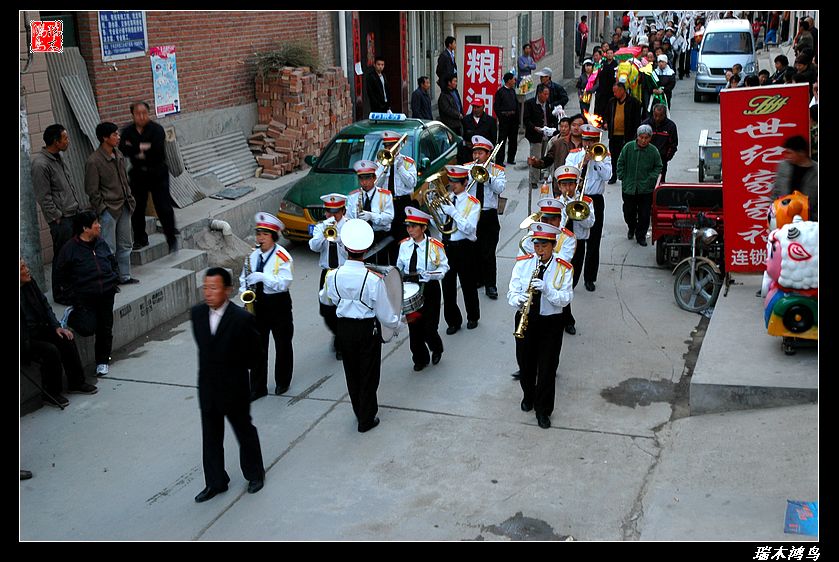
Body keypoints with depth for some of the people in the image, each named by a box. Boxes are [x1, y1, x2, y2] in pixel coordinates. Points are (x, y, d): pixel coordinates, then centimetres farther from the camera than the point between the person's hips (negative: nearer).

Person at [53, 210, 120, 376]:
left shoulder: (101, 243, 11)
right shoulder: (70, 249, -5)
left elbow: (113, 263, 26)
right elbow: (60, 277, 0)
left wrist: (114, 280, 12)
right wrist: (71, 296, -7)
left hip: (106, 294, 4)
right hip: (84, 296, -4)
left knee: (105, 328, -1)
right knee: (88, 328, -15)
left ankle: (102, 361, 15)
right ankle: (73, 315, 18)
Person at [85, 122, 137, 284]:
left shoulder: (118, 155, 7)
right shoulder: (94, 161, -16)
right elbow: (92, 190, -13)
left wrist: (129, 198, 12)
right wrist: (102, 209, -14)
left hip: (124, 207, 8)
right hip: (108, 209, -7)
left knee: (125, 245, 14)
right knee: (109, 248, -2)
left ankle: (125, 276, 25)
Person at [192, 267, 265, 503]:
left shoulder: (242, 319, -22)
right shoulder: (197, 313, -5)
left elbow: (254, 355, -10)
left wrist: (233, 369, -1)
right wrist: (212, 367, 8)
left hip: (234, 388, -4)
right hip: (207, 388, 5)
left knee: (245, 431, 15)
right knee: (211, 437, 15)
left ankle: (255, 474, 36)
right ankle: (215, 482, 30)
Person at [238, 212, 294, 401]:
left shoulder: (282, 256, -13)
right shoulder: (253, 255, 4)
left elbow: (284, 283, -22)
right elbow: (244, 277, 16)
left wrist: (261, 277, -29)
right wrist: (244, 291, -4)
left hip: (278, 304, -5)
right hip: (258, 304, 5)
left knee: (282, 345, 10)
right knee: (257, 346, 7)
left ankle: (282, 383, 28)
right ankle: (257, 387, 15)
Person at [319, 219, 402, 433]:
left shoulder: (333, 275, -12)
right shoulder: (373, 279, -22)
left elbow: (325, 299, 11)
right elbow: (386, 315, -13)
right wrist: (395, 322, 8)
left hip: (343, 328, 4)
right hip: (367, 329, -3)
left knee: (351, 373, 20)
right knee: (368, 374, 12)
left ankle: (359, 412, 36)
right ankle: (366, 419, 21)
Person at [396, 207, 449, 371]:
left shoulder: (435, 246, -11)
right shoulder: (404, 245, 1)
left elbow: (444, 266, -4)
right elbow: (400, 266, 14)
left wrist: (431, 275, -21)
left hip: (429, 290, -4)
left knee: (429, 327, -4)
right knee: (413, 326, 8)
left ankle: (436, 349, 30)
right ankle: (420, 359, 29)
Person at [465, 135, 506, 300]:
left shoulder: (497, 171, 4)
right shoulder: (467, 167, 7)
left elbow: (500, 188, -13)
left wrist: (487, 175, -18)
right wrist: (472, 174, -18)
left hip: (489, 215, -2)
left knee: (488, 252, -3)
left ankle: (490, 284, 5)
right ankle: (477, 278, 27)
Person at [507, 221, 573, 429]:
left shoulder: (563, 269, -8)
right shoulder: (523, 263, -3)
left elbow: (565, 298, -14)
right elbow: (512, 291, -7)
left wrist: (546, 289, -31)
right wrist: (518, 299, -30)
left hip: (551, 322, -2)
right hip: (525, 318, 2)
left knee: (547, 367, 3)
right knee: (526, 363, 17)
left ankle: (543, 410, 20)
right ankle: (528, 396, 44)